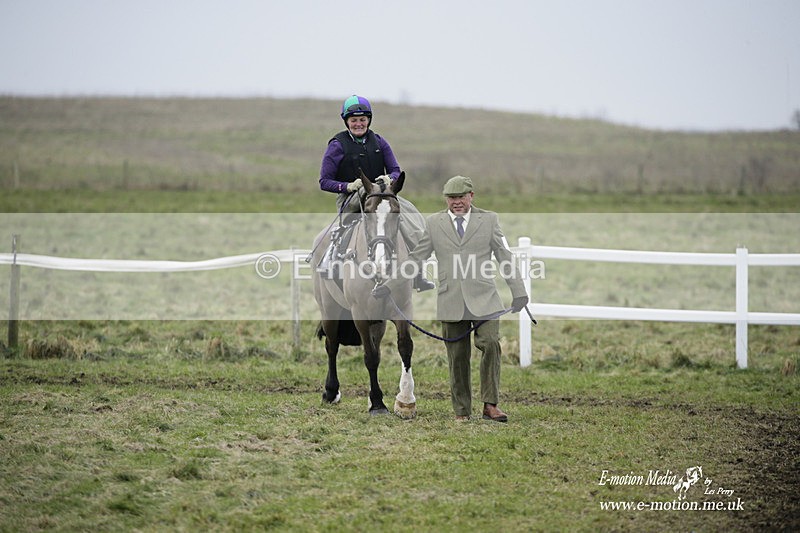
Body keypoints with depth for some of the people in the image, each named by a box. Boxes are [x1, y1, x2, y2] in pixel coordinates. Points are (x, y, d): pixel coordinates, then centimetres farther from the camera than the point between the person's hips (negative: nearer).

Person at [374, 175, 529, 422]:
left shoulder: (489, 220, 7)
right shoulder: (434, 223, 9)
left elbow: (505, 257, 9)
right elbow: (416, 258, 13)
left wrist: (518, 292, 5)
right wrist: (389, 286, 8)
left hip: (483, 299, -1)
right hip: (450, 302, 1)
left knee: (491, 344, -20)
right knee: (457, 357, 3)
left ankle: (490, 405, -14)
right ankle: (461, 412, 13)